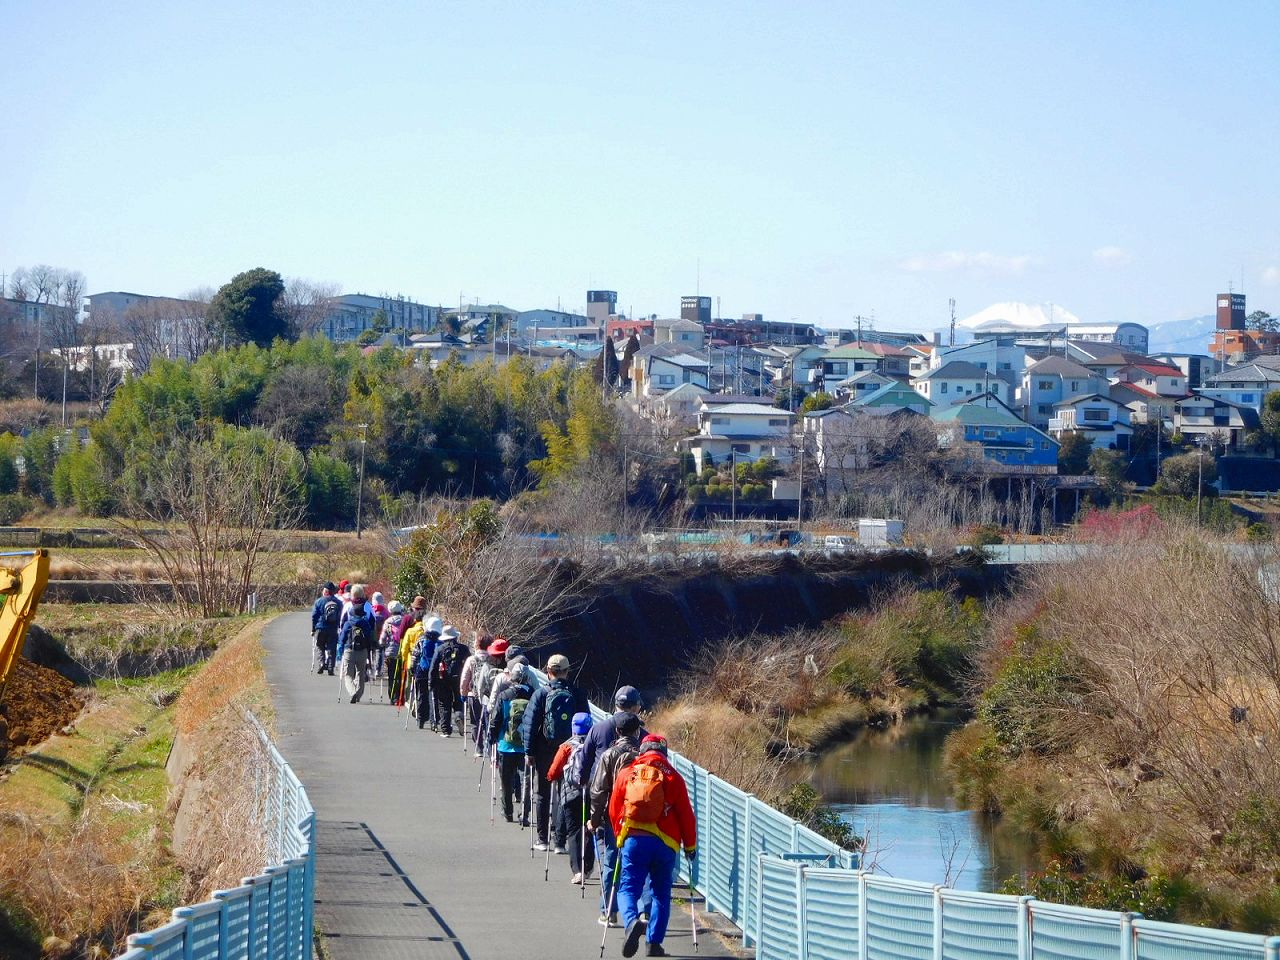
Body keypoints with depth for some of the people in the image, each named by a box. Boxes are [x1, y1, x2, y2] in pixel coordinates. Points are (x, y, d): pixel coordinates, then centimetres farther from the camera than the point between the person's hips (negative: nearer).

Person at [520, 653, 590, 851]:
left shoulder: (541, 694, -5)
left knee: (543, 795, 10)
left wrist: (530, 751, -2)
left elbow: (530, 724, -6)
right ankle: (561, 840, 4)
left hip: (545, 752, -1)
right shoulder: (577, 695, -1)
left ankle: (543, 839, 12)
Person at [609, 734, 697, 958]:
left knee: (628, 887, 3)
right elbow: (686, 814, 6)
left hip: (633, 840, 0)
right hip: (665, 843, 0)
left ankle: (632, 921, -28)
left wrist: (620, 835, 29)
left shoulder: (627, 774, 8)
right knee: (661, 893, 12)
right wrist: (690, 846, 17)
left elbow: (614, 809, 13)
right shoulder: (673, 777, 5)